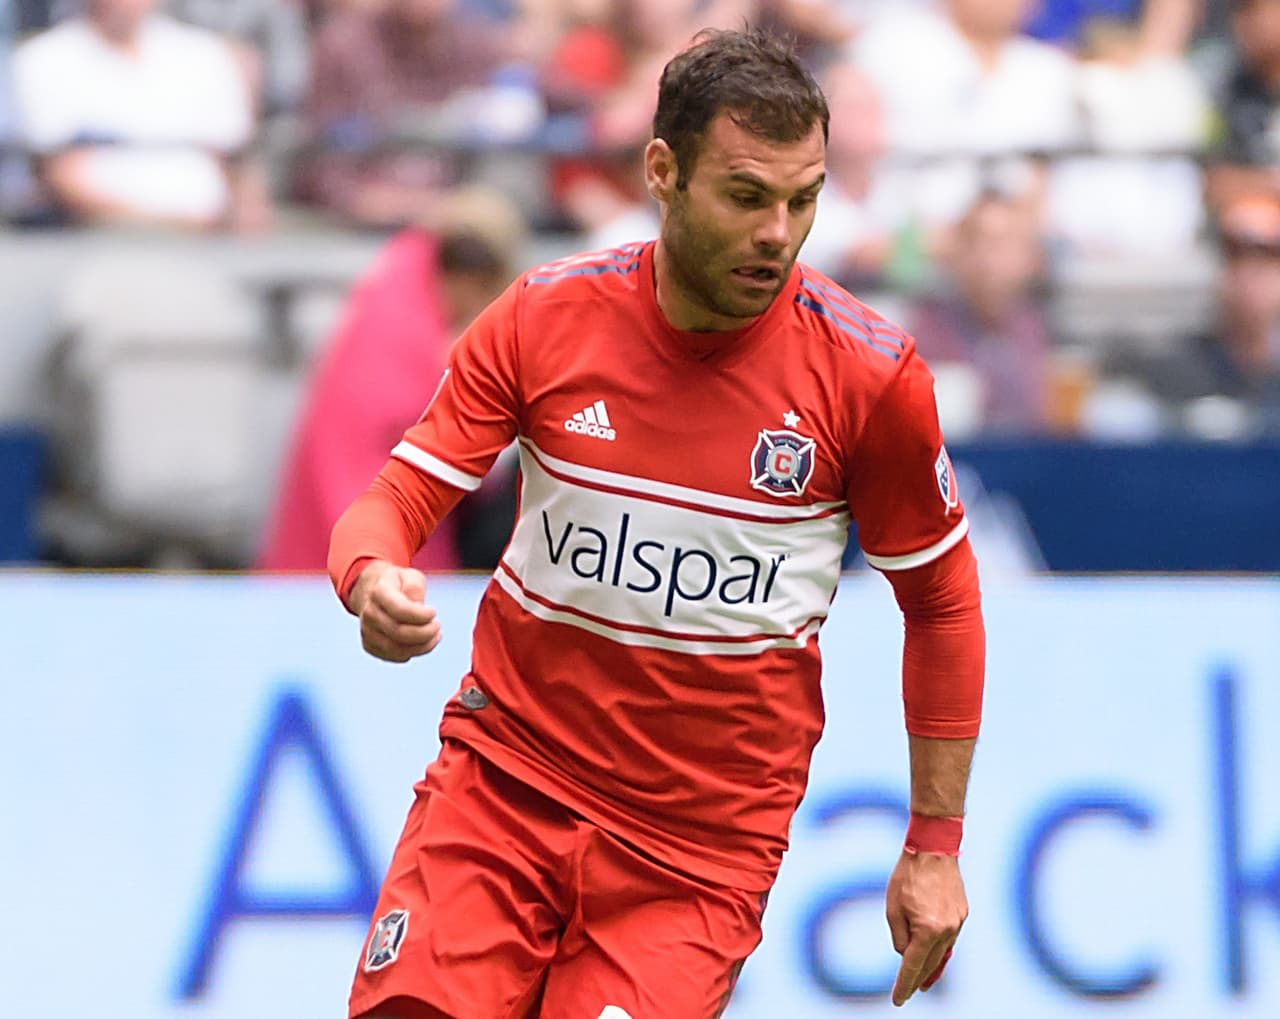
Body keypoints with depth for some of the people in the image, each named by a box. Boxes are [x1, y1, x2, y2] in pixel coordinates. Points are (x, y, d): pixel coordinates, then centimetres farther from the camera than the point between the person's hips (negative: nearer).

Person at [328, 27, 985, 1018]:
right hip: (504, 783, 1)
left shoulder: (871, 371, -8)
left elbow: (942, 603, 4)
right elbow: (398, 498, 0)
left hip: (700, 851, -1)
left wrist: (937, 844, 5)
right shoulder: (545, 316, -4)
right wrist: (374, 583, -25)